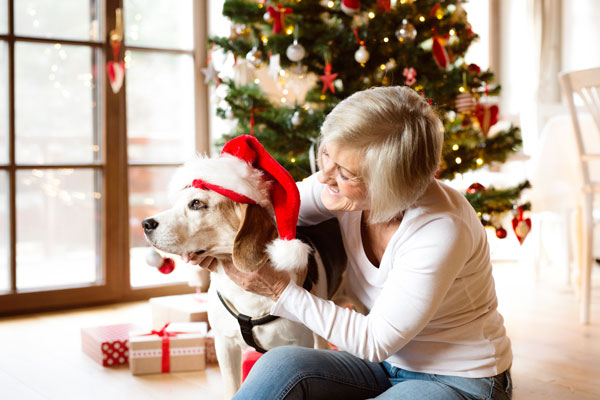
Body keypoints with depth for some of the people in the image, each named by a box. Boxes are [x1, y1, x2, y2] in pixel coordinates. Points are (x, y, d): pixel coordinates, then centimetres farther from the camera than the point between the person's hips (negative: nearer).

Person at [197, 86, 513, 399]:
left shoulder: (439, 231, -29)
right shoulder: (348, 183, -12)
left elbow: (374, 341, -22)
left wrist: (280, 290, -21)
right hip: (386, 364, 6)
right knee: (280, 366, -22)